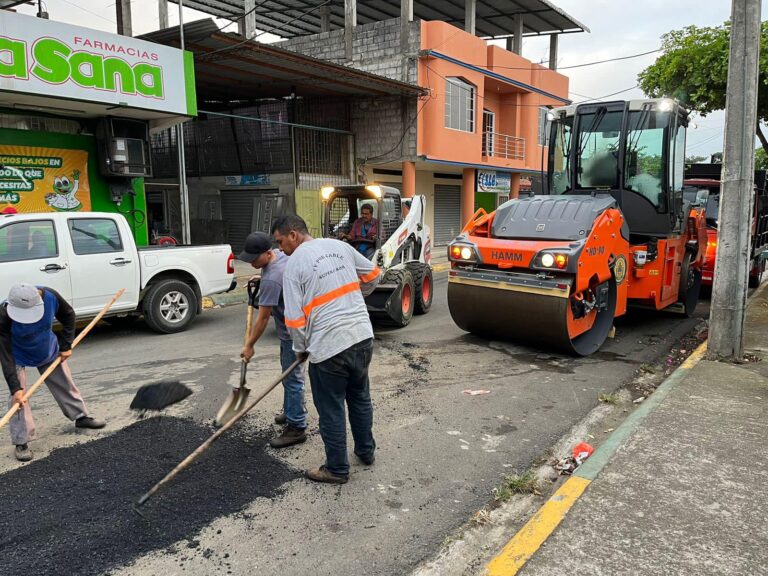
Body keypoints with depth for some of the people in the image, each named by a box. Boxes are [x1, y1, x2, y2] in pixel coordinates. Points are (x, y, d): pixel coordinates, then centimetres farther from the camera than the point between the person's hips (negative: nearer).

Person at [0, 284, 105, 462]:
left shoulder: (50, 296, -33)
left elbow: (68, 315, -10)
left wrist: (66, 345, -11)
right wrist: (15, 387, -36)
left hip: (49, 349, 3)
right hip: (18, 356, -3)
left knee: (65, 383, 13)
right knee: (18, 398, -11)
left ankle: (81, 416, 33)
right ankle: (21, 443, 1)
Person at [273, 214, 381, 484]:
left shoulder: (293, 264, -8)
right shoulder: (339, 245, 8)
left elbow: (295, 317, -9)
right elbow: (372, 275, 19)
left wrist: (300, 349, 8)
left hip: (328, 347, -6)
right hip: (363, 337, 7)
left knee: (331, 411, 9)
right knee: (360, 397, 24)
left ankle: (337, 469, 22)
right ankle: (366, 451, 40)